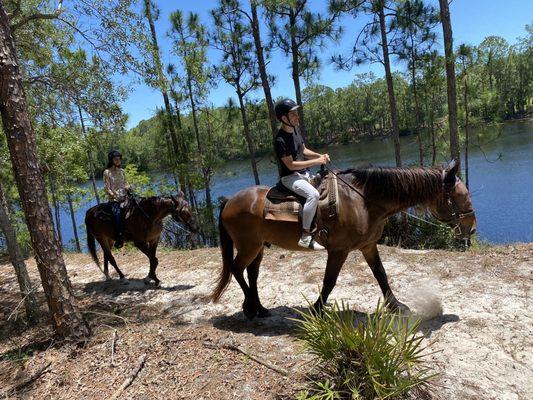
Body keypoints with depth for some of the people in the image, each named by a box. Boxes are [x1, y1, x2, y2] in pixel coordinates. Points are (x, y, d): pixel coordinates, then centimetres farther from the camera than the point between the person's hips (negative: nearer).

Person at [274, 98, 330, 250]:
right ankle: (306, 236, -25)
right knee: (313, 194, -32)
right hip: (290, 177, -10)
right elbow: (291, 165, -21)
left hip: (304, 174, 10)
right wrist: (316, 162, -20)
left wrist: (319, 155, -2)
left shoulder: (295, 129, 7)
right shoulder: (280, 140, -20)